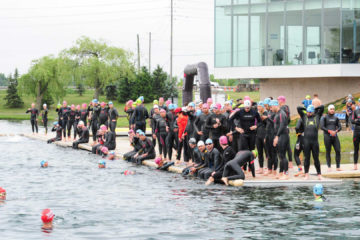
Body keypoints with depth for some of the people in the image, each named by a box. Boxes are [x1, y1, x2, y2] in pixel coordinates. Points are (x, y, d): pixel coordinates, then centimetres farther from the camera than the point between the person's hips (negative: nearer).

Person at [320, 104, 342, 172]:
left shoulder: (336, 118, 14)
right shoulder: (324, 118, 3)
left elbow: (340, 127, 10)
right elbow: (322, 127, -6)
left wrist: (336, 131, -11)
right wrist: (329, 131, -15)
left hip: (335, 136, 3)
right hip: (327, 136, -3)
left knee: (338, 151, -6)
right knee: (328, 152, -1)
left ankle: (338, 167, -1)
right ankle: (329, 167, 5)